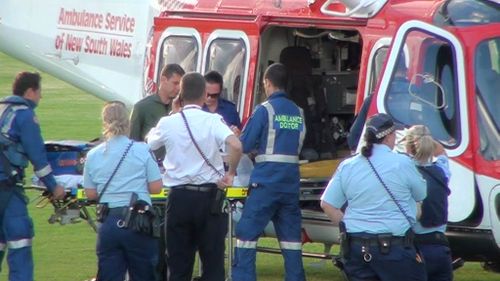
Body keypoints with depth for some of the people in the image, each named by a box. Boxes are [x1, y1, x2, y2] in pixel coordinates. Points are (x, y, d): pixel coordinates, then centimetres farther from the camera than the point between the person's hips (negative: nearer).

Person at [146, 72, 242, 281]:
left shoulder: (168, 123, -1)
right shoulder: (213, 121, -8)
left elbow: (149, 144, 19)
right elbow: (236, 146, -24)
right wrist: (230, 173, -8)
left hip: (178, 198, 2)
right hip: (209, 197, -2)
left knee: (178, 264, 8)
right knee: (213, 263, 5)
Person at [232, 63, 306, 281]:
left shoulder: (265, 110, -6)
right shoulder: (298, 112, 10)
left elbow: (244, 146, -6)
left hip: (266, 183, -5)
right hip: (291, 183, 5)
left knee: (246, 233, 1)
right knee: (291, 237, 8)